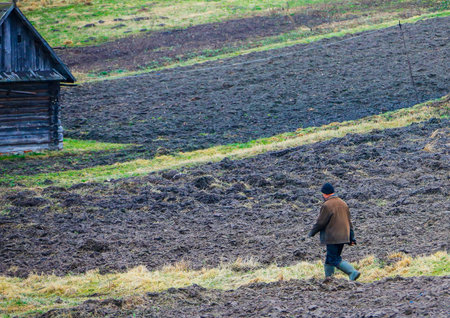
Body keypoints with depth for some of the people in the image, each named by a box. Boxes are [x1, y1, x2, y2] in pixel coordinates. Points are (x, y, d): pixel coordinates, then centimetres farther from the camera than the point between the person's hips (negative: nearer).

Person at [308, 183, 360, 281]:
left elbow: (320, 222, -12)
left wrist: (312, 233, 5)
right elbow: (349, 222, 15)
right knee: (330, 259, 17)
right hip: (343, 237, 8)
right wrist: (351, 238, 18)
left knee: (335, 260, -6)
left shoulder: (326, 206, -14)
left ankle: (353, 272, -20)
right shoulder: (343, 204, 12)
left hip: (332, 238, -8)